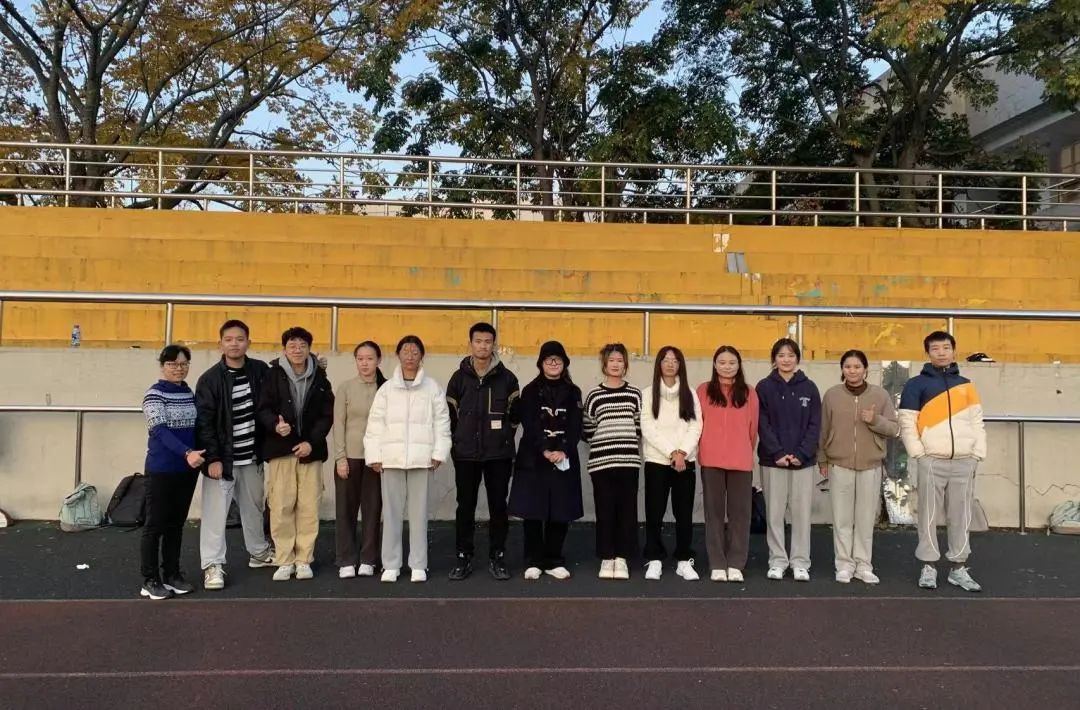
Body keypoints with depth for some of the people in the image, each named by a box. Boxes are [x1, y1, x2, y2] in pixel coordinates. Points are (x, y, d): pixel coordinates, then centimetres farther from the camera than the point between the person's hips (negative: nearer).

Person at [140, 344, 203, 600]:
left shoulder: (190, 393, 9)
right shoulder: (154, 394, -9)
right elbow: (160, 430, -20)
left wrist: (201, 455, 7)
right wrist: (187, 452, -33)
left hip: (187, 470, 6)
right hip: (161, 470, -6)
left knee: (176, 523, 13)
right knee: (156, 524, 2)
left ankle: (172, 574, 22)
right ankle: (150, 580, 11)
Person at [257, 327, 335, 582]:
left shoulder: (319, 378, 7)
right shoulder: (274, 375, 3)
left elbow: (327, 415, 4)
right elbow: (263, 409, 0)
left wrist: (311, 442, -8)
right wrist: (275, 425, -21)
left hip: (310, 450, 1)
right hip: (280, 449, -1)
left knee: (309, 507, 1)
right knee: (281, 507, -2)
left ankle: (304, 560, 12)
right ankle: (284, 560, 9)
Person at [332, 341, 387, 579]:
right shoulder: (345, 388, 1)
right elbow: (338, 424, -1)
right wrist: (340, 457, -7)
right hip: (349, 456, 0)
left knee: (373, 509, 4)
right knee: (346, 509, 4)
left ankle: (368, 560, 15)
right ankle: (346, 561, 13)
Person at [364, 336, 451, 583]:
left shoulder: (433, 388, 4)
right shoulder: (387, 388, 6)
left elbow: (441, 423, 2)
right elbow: (375, 424, 4)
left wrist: (438, 453, -4)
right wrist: (374, 456, -2)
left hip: (421, 458, -1)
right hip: (391, 458, 1)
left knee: (419, 512, 3)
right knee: (391, 511, 5)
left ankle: (418, 565, 12)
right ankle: (391, 564, 14)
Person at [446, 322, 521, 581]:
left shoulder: (506, 378, 1)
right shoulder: (459, 377, 3)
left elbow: (515, 414, 9)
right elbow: (450, 414, 9)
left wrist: (504, 439, 8)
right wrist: (458, 442, 7)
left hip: (499, 454, 0)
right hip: (466, 454, 1)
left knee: (498, 506, 4)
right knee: (465, 507, 6)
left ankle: (497, 557, 15)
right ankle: (464, 557, 16)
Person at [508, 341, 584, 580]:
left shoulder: (573, 392, 9)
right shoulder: (530, 391, 4)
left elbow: (575, 427, -1)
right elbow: (530, 426, -7)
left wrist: (563, 451, -17)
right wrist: (545, 450, -20)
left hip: (564, 460, 2)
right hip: (533, 459, -1)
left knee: (561, 512, 2)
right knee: (532, 511, 0)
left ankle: (554, 561, 13)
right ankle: (534, 561, 10)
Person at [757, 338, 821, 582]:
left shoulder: (809, 388, 5)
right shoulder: (764, 387, 1)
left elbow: (815, 425, 1)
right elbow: (762, 425, -3)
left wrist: (802, 454, -11)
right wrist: (777, 454, -13)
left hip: (803, 460, 1)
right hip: (772, 460, -1)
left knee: (801, 512, 4)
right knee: (774, 512, 4)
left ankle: (800, 562, 14)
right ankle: (777, 561, 14)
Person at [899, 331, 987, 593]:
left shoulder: (966, 385, 13)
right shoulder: (917, 384, 1)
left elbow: (977, 423, 12)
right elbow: (907, 423, -4)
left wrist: (978, 453, 3)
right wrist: (919, 454, -10)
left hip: (964, 462, 3)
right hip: (932, 461, -3)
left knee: (961, 516, 9)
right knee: (928, 516, 2)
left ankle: (959, 568, 18)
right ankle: (929, 566, 12)